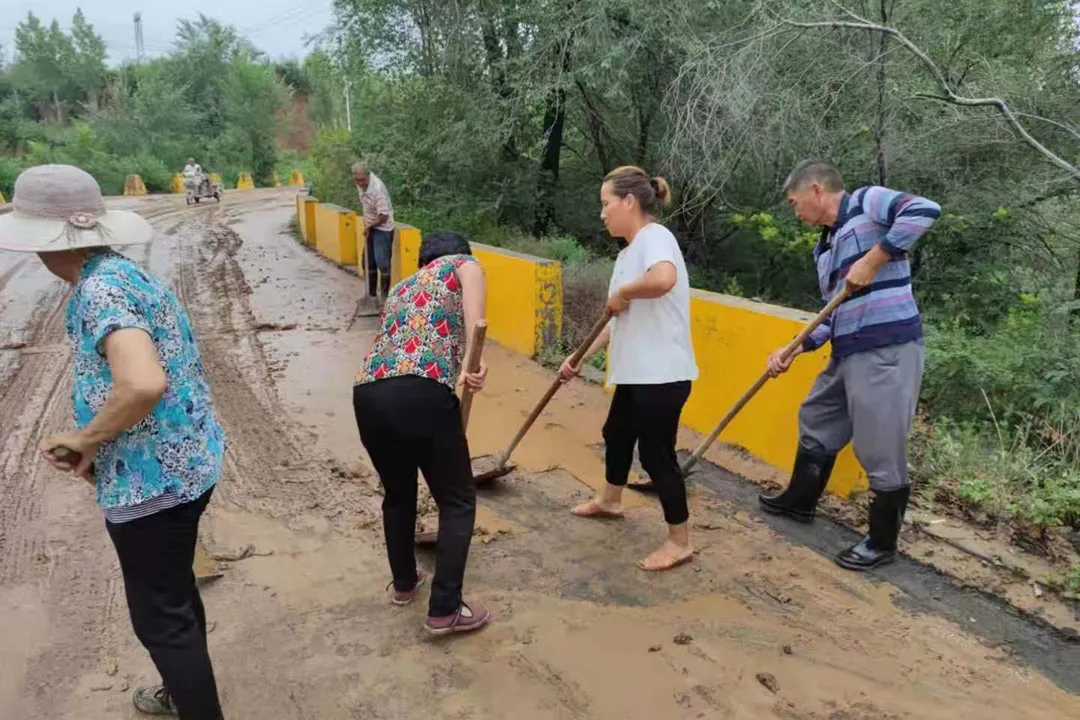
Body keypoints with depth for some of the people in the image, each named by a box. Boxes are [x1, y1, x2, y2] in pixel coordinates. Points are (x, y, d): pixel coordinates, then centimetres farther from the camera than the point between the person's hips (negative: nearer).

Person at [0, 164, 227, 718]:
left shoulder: (100, 289, -22)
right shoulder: (120, 274, 8)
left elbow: (143, 385, -39)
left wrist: (83, 439, -21)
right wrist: (94, 444, 9)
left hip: (152, 479, -10)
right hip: (185, 462, 10)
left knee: (158, 615, 7)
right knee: (173, 594, 27)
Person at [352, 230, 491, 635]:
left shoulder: (402, 287, 35)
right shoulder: (462, 263, 17)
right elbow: (471, 283, -11)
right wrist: (473, 358, -22)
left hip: (368, 395, 7)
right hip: (422, 393, -6)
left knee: (398, 494, 28)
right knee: (457, 501, 11)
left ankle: (403, 583, 45)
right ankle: (445, 611, 14)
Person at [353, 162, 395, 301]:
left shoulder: (377, 188, -28)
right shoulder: (361, 183, -4)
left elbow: (384, 216, -27)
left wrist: (369, 226, -14)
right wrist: (366, 224, 10)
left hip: (382, 228, -8)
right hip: (370, 227, 8)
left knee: (382, 262, -12)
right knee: (369, 262, 12)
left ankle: (385, 296, -7)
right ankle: (372, 294, 22)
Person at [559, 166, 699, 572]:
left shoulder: (655, 237, -15)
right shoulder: (628, 253, 14)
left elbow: (664, 279, -40)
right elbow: (620, 321, 18)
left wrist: (623, 291, -21)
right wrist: (580, 358, 17)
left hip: (662, 374, -10)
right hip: (635, 371, 10)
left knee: (656, 453, -1)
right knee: (616, 434, 25)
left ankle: (680, 542, 16)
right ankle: (609, 501, 50)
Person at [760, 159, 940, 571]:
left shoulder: (867, 203, -6)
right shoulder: (824, 247, 18)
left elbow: (925, 210, -24)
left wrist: (872, 260, -23)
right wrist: (794, 350, 9)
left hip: (887, 351, -10)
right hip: (848, 354, 10)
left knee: (882, 450, 0)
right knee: (816, 422, 22)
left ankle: (882, 543, 17)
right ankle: (801, 500, 42)